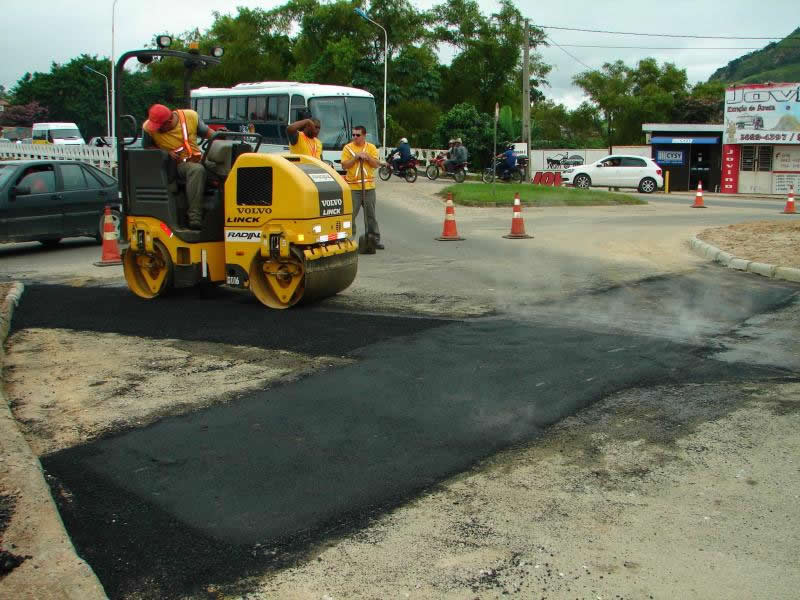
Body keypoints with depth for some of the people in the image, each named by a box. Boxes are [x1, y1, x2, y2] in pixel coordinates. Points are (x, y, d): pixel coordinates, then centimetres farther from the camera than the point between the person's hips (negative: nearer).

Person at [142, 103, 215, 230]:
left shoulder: (190, 116, -2)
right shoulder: (149, 127, -7)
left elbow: (206, 132, 12)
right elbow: (147, 147, 6)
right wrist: (166, 152, -11)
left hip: (197, 160, 4)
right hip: (175, 164, -4)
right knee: (197, 170, -36)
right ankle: (194, 216, -41)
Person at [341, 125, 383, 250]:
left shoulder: (371, 147, 7)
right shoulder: (348, 148, 2)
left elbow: (376, 164, 1)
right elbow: (344, 165, -5)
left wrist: (367, 157, -14)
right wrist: (356, 157, -15)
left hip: (369, 186, 2)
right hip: (353, 186, -2)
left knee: (371, 214, 8)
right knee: (351, 214, -4)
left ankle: (375, 239, 15)